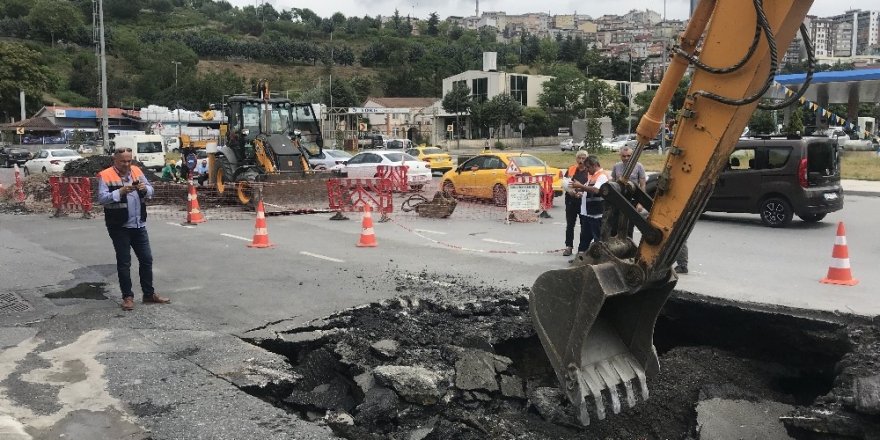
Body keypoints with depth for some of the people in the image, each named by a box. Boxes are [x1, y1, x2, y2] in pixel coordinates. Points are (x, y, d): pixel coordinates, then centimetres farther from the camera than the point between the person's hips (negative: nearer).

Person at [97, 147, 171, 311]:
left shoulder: (137, 171, 7)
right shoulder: (105, 176, -8)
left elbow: (151, 191, 8)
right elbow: (102, 198, -16)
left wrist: (145, 188, -14)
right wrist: (120, 191, -28)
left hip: (139, 225, 5)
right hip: (119, 227, -5)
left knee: (146, 259, 10)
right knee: (124, 262, 4)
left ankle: (149, 294, 22)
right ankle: (127, 296, 14)